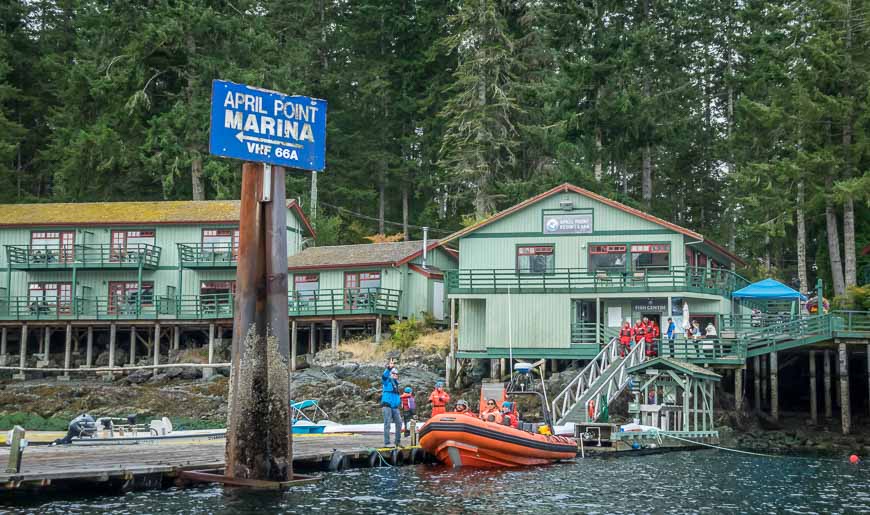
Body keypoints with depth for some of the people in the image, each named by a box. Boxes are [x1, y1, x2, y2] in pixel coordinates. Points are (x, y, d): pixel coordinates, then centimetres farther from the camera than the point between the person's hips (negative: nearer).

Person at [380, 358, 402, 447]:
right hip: (387, 406, -7)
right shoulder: (387, 380, -2)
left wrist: (399, 401, 18)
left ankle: (397, 441, 14)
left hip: (395, 407, 7)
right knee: (387, 424, -9)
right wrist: (389, 368, -39)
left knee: (399, 422, 5)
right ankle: (386, 443, -9)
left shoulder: (396, 383, 20)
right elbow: (384, 376, -26)